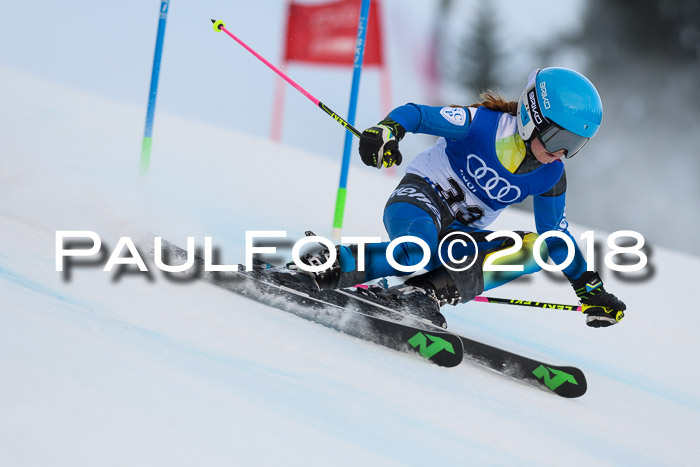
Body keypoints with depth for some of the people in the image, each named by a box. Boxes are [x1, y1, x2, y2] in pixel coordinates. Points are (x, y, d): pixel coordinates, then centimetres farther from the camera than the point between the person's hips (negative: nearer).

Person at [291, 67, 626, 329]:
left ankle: (424, 293, -31)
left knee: (535, 247, -19)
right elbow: (417, 114, -17)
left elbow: (556, 236, 12)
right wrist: (388, 129, -40)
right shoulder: (482, 124, -15)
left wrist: (590, 289, 9)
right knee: (420, 252, -41)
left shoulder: (550, 177, 0)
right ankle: (322, 269, -29)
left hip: (462, 236, 7)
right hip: (419, 198, -6)